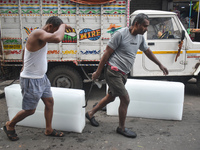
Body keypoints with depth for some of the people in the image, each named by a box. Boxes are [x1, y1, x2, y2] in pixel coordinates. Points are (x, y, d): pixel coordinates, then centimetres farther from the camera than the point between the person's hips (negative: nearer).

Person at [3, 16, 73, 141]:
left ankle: (49, 130, 30)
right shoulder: (38, 33, -24)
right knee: (30, 110, 6)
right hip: (31, 80, -10)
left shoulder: (42, 37, 7)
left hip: (42, 78, 10)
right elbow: (57, 38, -43)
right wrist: (63, 26, -23)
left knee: (49, 102, 14)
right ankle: (9, 126, 32)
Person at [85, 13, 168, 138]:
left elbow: (148, 51, 25)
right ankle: (122, 128, 15)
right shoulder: (121, 34, -14)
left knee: (111, 97, 17)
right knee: (125, 100, -5)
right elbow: (107, 53, -12)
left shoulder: (140, 37, 10)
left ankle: (90, 114, 37)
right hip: (113, 71, -8)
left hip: (123, 74, 8)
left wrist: (160, 65, 29)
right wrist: (98, 72, -10)